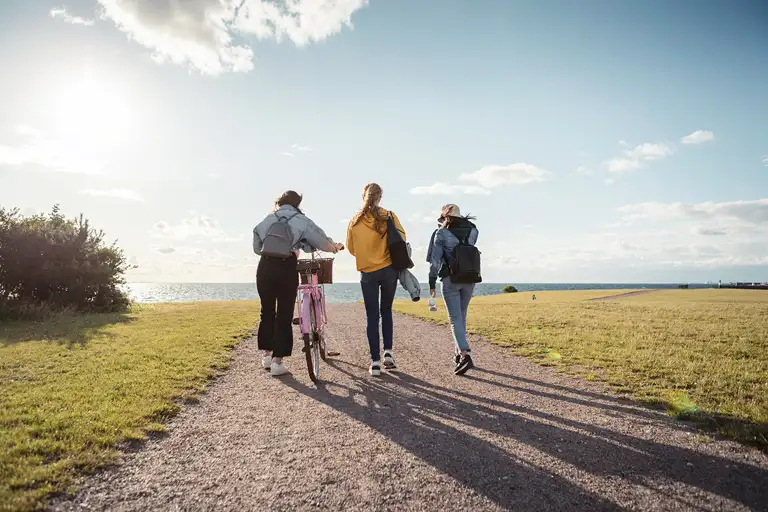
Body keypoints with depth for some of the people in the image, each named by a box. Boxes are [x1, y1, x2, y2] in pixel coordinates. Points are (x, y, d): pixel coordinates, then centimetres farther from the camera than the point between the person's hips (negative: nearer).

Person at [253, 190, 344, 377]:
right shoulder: (301, 220, 4)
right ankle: (277, 361, 5)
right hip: (286, 268, -4)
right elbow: (321, 240, 6)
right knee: (284, 315, 4)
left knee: (267, 311, 17)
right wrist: (335, 247, 27)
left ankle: (266, 354, 27)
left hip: (265, 267, 4)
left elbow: (257, 247, 19)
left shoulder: (268, 219, 14)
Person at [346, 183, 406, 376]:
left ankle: (375, 361, 4)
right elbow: (401, 239, -6)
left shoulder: (355, 221, 0)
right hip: (389, 270, 0)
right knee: (386, 311, 17)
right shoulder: (388, 216, -4)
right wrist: (392, 254, 11)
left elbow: (351, 248, 7)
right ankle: (388, 352, 10)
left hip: (367, 273, 0)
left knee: (372, 316, 6)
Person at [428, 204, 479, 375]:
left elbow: (435, 260, -6)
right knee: (461, 316, 18)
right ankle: (459, 352, 26)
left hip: (451, 279, -4)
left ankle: (465, 355, -20)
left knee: (455, 319, -5)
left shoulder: (441, 233, -4)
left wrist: (432, 283, 0)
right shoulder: (472, 231, 7)